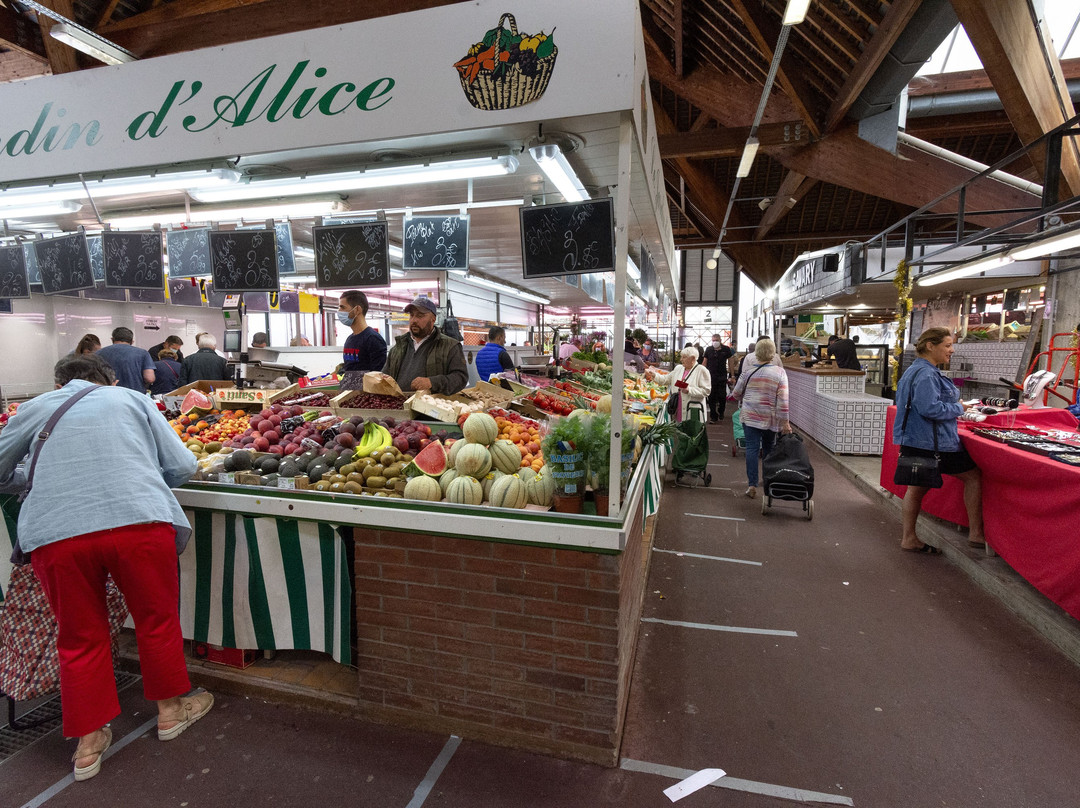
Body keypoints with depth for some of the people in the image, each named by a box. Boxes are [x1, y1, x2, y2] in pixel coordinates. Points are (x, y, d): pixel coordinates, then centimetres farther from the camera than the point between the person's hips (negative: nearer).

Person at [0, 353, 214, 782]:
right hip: (138, 518, -1)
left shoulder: (37, 407, 21)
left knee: (80, 638, 18)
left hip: (54, 533, 2)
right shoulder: (132, 399, 18)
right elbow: (182, 466, 11)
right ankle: (171, 708, 36)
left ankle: (88, 742, 32)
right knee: (157, 619, 18)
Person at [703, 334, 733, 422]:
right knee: (711, 397, 1)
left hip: (722, 376, -1)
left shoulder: (726, 349, -1)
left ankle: (721, 413, 29)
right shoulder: (708, 349, 3)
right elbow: (705, 362, 11)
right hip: (711, 376, 1)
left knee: (722, 396, 4)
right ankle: (713, 416, 9)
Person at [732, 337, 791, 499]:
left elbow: (736, 393, 5)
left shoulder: (749, 370, -5)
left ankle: (752, 484, -8)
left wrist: (743, 401, 27)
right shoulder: (780, 372, -6)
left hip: (750, 416, -1)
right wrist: (785, 422, -4)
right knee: (769, 449, 17)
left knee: (752, 448, -1)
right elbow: (783, 400, -8)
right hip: (770, 418, 1)